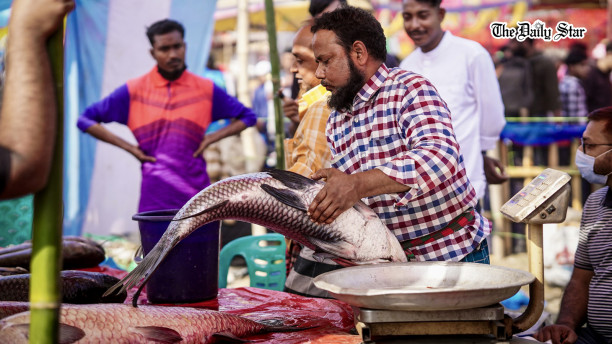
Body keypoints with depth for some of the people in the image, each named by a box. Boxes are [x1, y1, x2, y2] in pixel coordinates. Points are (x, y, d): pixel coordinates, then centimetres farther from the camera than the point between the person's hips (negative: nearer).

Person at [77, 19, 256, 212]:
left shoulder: (206, 90, 7)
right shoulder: (133, 91, 4)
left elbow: (247, 117, 16)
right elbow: (86, 120, 6)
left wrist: (211, 139, 2)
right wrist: (128, 147, -2)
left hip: (196, 195, 1)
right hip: (155, 200, -1)